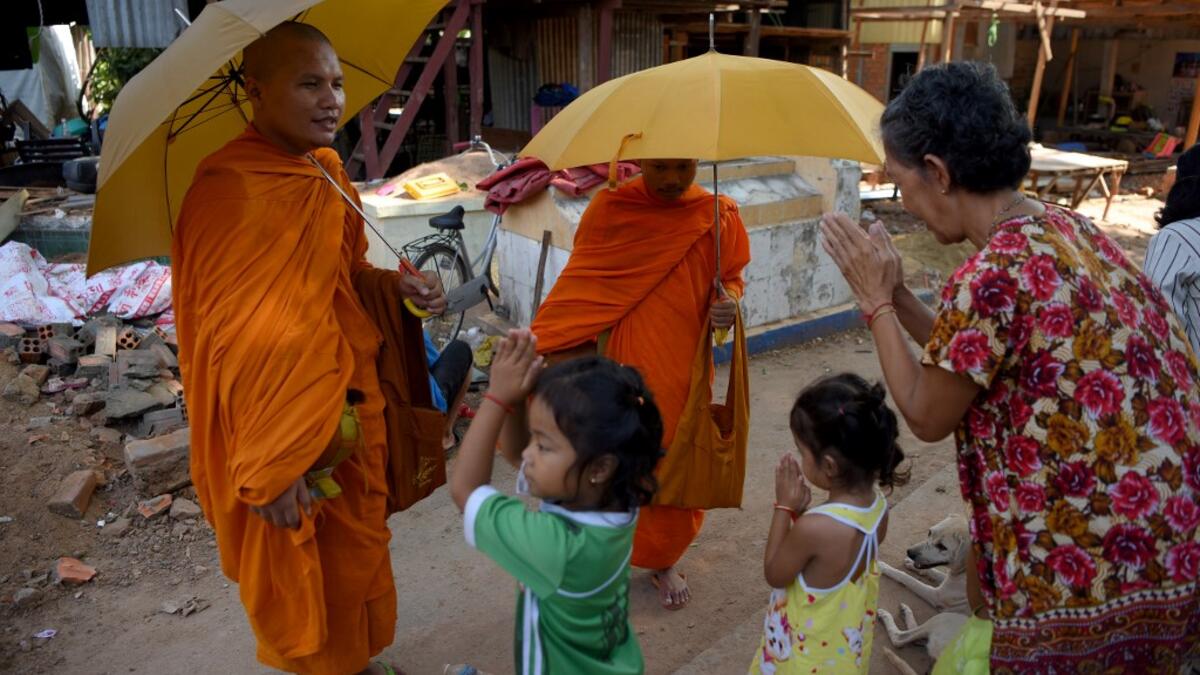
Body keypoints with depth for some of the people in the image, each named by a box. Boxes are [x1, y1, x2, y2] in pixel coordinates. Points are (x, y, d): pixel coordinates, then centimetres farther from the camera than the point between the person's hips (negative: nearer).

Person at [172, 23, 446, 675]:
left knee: (356, 552, 23)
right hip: (282, 425, -8)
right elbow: (234, 340, -22)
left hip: (351, 403, 8)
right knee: (298, 572, 12)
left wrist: (393, 284, -6)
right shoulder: (229, 191, -21)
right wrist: (267, 468, -20)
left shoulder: (325, 173, 4)